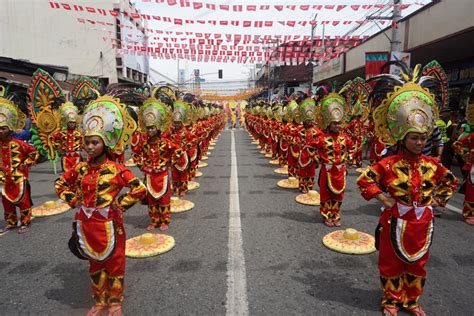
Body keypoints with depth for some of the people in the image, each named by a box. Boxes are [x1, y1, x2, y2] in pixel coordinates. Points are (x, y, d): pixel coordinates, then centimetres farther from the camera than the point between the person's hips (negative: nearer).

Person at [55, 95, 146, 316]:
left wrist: (120, 205, -13)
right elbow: (60, 184, 15)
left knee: (114, 264, 11)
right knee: (95, 264, 20)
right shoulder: (80, 169, -1)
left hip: (109, 224, -4)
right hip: (87, 224, 5)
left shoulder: (116, 169, -15)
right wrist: (73, 201, 2)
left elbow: (140, 190, -16)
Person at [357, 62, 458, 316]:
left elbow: (450, 181, 15)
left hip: (421, 224, 4)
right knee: (392, 264, 12)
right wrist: (382, 197, -16)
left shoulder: (432, 164, -3)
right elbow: (364, 180, -12)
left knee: (417, 265, 19)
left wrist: (437, 199, 5)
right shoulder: (389, 165, -17)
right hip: (396, 222, -4)